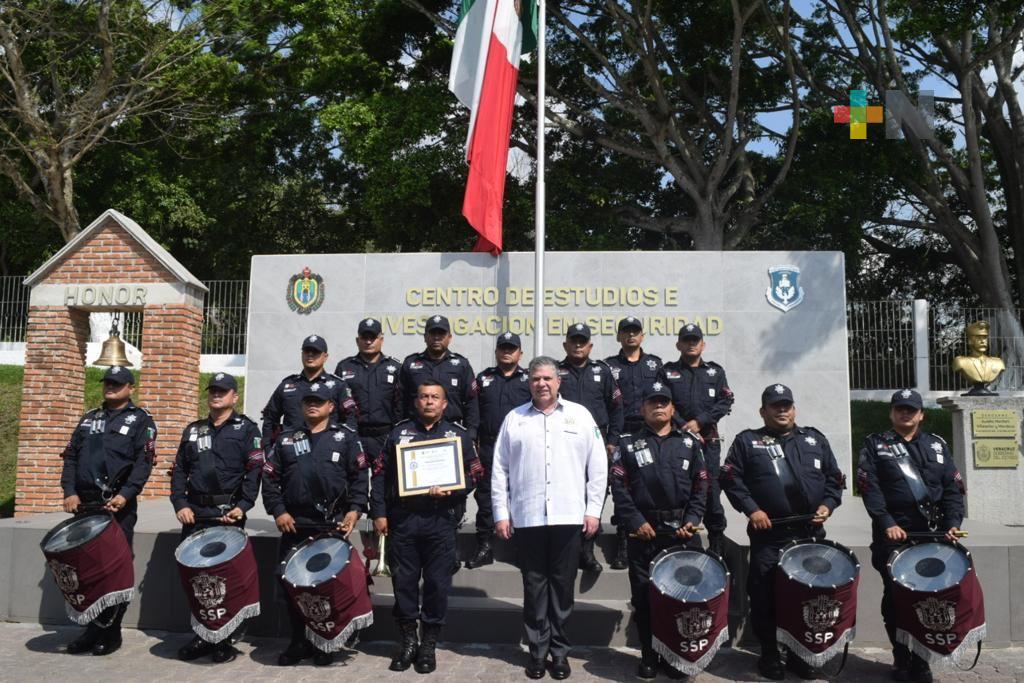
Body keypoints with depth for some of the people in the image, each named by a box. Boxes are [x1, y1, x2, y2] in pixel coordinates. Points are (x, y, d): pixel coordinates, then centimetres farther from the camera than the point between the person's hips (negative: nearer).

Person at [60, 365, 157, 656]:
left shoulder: (140, 420, 2)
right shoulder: (89, 418, 19)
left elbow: (144, 461, -8)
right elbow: (71, 457, 14)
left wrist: (126, 494, -19)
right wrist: (70, 491, 0)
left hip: (118, 505, -5)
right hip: (85, 503, 6)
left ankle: (110, 631, 8)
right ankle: (92, 629, 19)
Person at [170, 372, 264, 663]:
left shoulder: (246, 429, 2)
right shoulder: (193, 430, 17)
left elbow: (254, 471, -6)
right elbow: (179, 469, 15)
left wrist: (243, 506, -15)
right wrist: (180, 504, 1)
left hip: (229, 515, -5)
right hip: (195, 515, 5)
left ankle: (225, 639, 10)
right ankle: (202, 635, 20)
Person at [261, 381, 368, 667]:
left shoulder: (346, 437, 5)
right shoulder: (285, 439, 12)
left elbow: (360, 476, 0)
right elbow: (270, 478, 9)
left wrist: (354, 509, -10)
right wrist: (278, 511, -2)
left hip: (333, 526, -2)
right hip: (294, 525, 3)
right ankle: (299, 641, 21)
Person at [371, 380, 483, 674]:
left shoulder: (459, 434, 7)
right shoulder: (399, 432, 9)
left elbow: (475, 472, 2)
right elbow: (380, 474, 7)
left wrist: (450, 490, -15)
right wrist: (379, 512, 1)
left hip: (440, 520, -1)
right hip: (402, 518, 1)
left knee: (437, 583, 4)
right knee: (403, 581, 6)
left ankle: (429, 644, 18)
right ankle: (408, 640, 22)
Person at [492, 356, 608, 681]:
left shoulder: (580, 415, 5)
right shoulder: (514, 418, 7)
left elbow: (598, 466, 4)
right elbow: (499, 470, 6)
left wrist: (593, 510, 0)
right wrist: (500, 513, 2)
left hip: (568, 517, 0)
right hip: (526, 518, 1)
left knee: (562, 587, 8)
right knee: (534, 587, 8)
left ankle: (559, 651, 22)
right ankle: (537, 651, 22)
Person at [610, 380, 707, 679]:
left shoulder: (689, 442, 11)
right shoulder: (628, 444, 7)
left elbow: (701, 485, 6)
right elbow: (618, 486, -2)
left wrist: (692, 520, -6)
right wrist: (636, 522, -11)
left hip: (682, 531, 1)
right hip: (643, 532, -1)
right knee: (643, 596, 4)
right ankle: (649, 656, 18)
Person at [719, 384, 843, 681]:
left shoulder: (815, 439, 14)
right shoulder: (747, 441, 4)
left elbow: (835, 478, 14)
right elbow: (731, 479, -3)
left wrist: (827, 504, -2)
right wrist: (751, 509, -12)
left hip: (810, 533, 3)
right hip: (768, 535, -3)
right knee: (765, 597, 0)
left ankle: (801, 654, 24)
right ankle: (769, 656, 15)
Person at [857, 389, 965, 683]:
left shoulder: (937, 445, 14)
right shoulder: (875, 445, 5)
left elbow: (953, 488, 8)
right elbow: (870, 488, -5)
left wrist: (952, 523, -7)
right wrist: (887, 524, -16)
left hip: (933, 534, 2)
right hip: (893, 535, -2)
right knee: (895, 598, 1)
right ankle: (901, 659, 14)